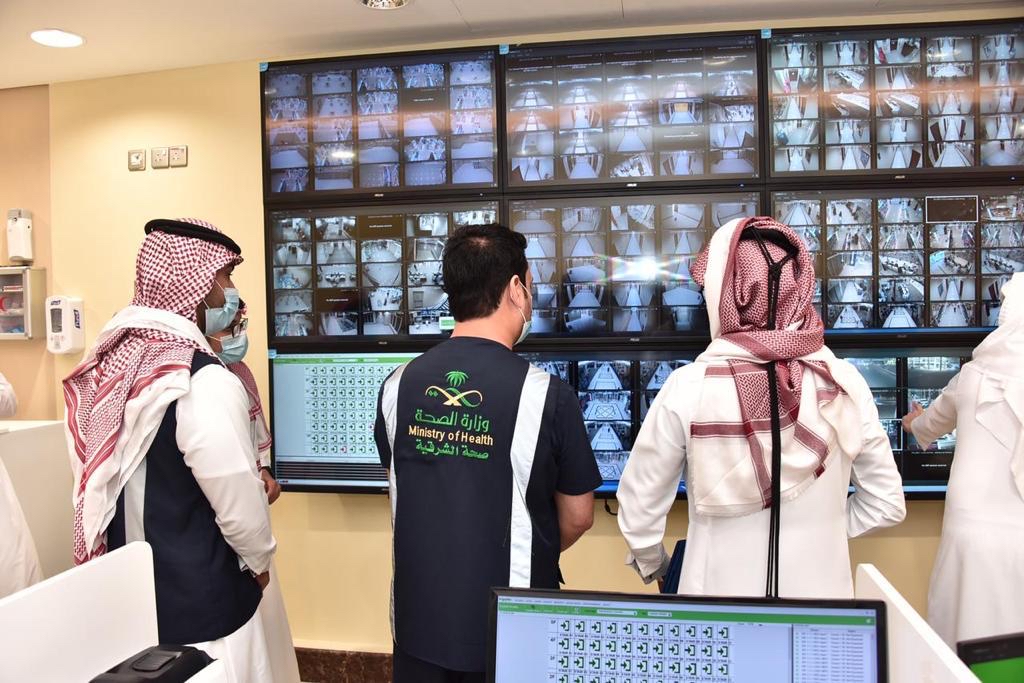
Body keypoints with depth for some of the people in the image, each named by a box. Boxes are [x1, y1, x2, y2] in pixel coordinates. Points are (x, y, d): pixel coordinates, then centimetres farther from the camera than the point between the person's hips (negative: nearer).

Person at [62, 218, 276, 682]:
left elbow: (99, 480, 6)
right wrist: (259, 559, 1)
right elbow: (238, 501, -18)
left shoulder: (109, 360, -2)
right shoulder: (204, 383, -25)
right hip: (200, 606, -7)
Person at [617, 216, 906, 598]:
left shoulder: (689, 387, -18)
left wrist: (655, 567, 9)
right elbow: (886, 504, 0)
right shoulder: (843, 382, -11)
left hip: (718, 594, -2)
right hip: (821, 593, 2)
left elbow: (638, 509, -9)